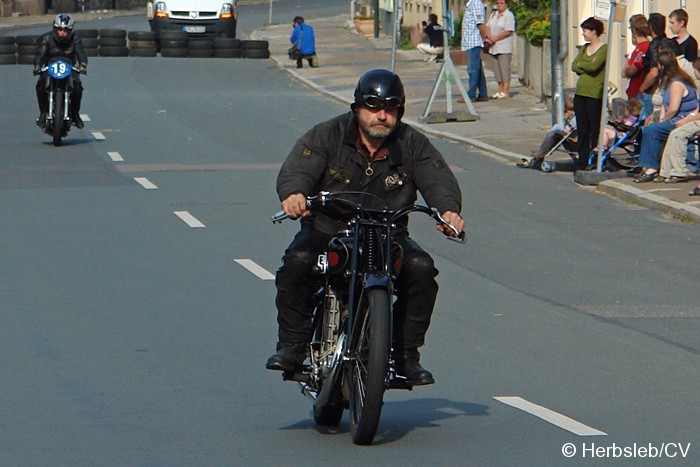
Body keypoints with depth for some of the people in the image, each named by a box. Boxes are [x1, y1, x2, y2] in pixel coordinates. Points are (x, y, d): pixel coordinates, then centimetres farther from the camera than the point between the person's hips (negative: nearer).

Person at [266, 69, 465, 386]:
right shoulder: (327, 135, -2)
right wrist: (293, 193, -40)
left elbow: (439, 180, -6)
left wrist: (449, 209, -30)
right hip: (326, 231, -1)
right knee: (298, 261, -30)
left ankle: (405, 355, -11)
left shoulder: (412, 144, 4)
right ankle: (292, 346, -15)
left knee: (421, 268, -24)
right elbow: (296, 169, -14)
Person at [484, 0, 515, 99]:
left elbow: (508, 31, -15)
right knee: (496, 69, 7)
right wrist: (489, 38, -7)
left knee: (504, 68, -7)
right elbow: (488, 27, 12)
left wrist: (494, 39, -14)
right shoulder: (493, 14, 17)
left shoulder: (509, 15, -6)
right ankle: (500, 90, 13)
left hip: (504, 47, -7)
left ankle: (505, 91, -7)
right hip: (493, 47, 7)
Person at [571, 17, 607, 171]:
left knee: (595, 130, -4)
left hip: (595, 94, -7)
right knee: (582, 129, 8)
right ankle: (582, 160, 13)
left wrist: (581, 64, -1)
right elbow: (574, 66, 8)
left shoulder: (604, 48, -6)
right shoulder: (585, 47, 18)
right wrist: (587, 68, -7)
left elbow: (594, 66, -18)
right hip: (580, 93, 7)